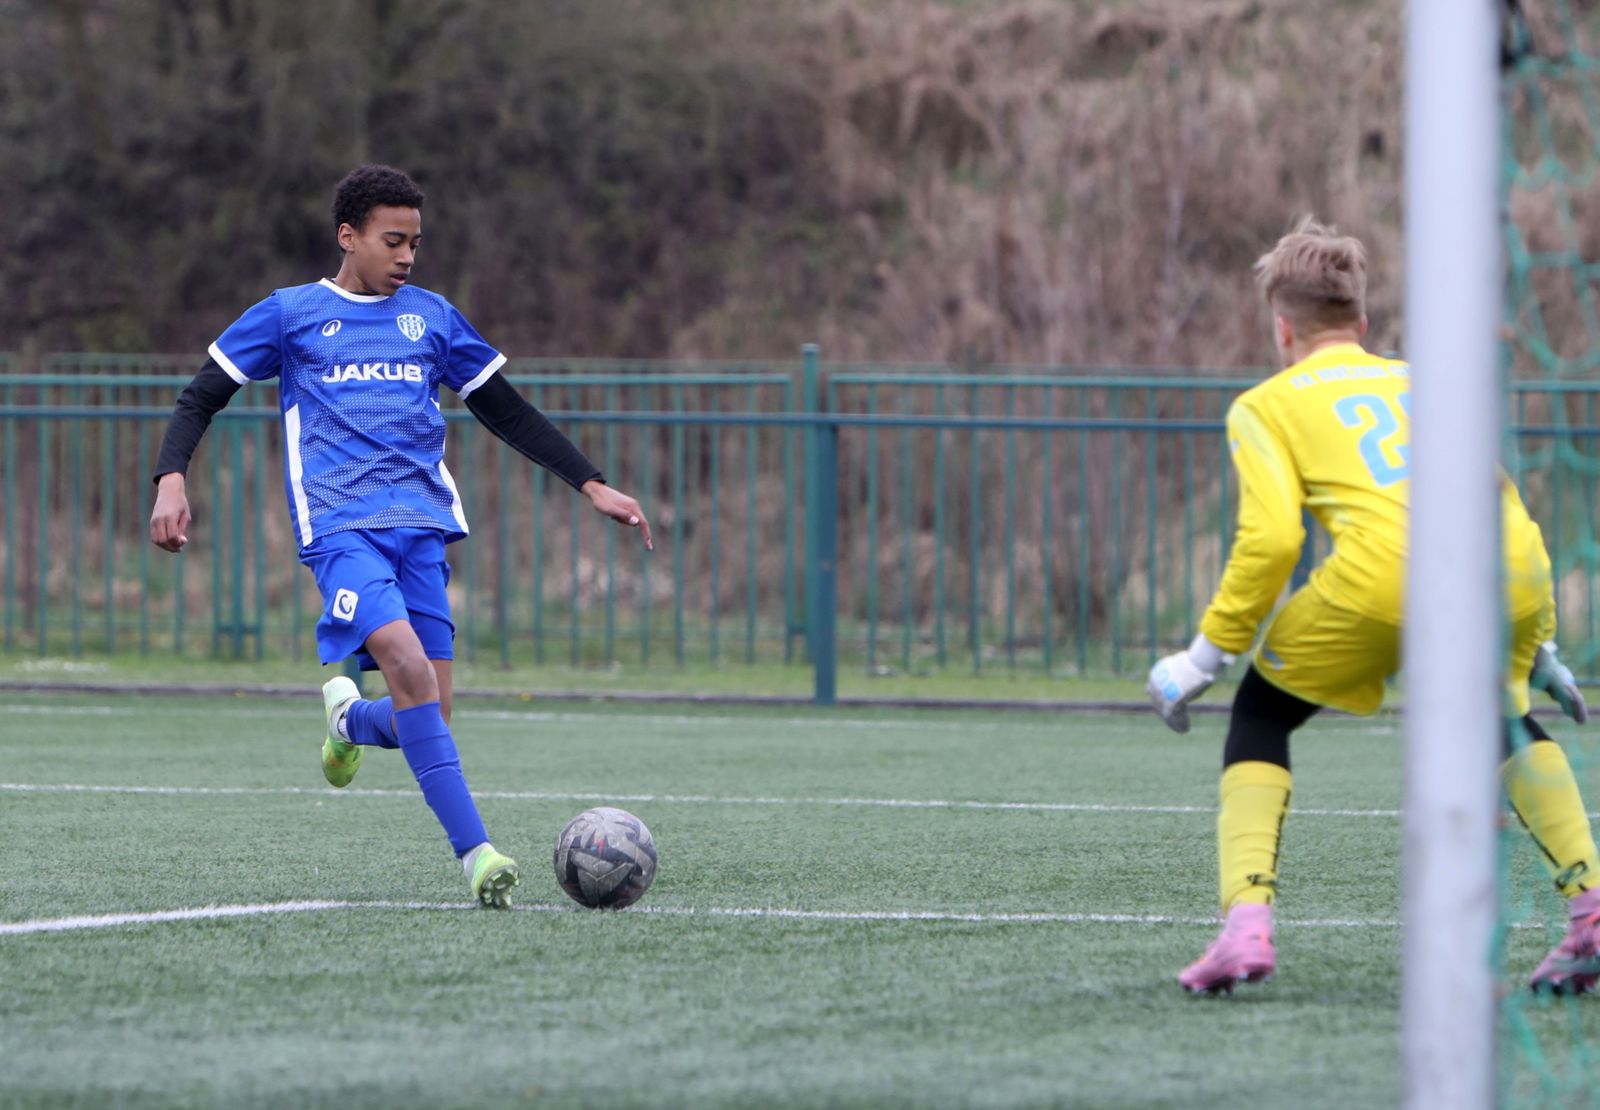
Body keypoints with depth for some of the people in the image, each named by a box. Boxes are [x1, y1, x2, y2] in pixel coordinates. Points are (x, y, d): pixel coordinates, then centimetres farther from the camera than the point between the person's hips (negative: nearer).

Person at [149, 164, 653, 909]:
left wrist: (592, 487, 18)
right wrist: (170, 479, -8)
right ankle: (473, 851, -29)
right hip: (340, 525, -4)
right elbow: (199, 400, 11)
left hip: (421, 525, 4)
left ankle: (349, 720, 31)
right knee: (408, 664, -28)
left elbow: (508, 414, 25)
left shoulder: (432, 317, 18)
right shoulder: (289, 316, 9)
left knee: (424, 717, -6)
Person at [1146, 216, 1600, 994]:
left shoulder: (1265, 405, 19)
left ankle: (1245, 923, 2)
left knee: (1261, 714, 20)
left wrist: (1207, 655, 11)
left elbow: (1271, 539, 3)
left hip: (1384, 576, -4)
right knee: (1502, 717, 34)